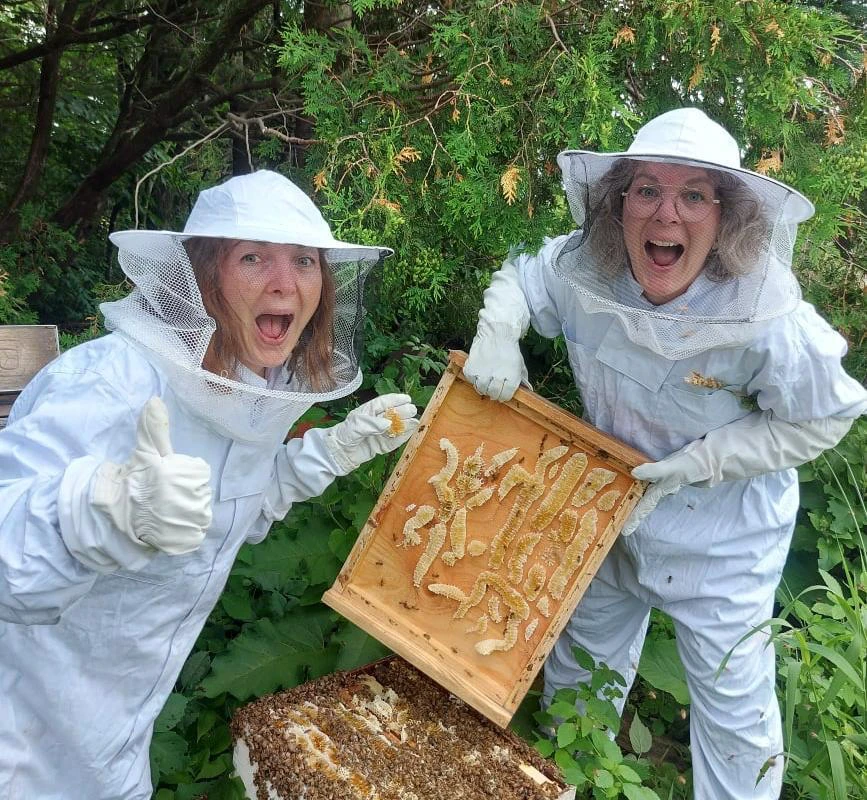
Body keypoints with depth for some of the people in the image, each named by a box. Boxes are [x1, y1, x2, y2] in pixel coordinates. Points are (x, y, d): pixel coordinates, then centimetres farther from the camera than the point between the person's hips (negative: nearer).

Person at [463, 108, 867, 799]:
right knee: (585, 650, 26)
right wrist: (497, 332, -21)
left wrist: (702, 460, -24)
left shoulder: (770, 320, -32)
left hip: (720, 535, -4)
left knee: (731, 693, 12)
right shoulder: (583, 268, -21)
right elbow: (517, 279, 0)